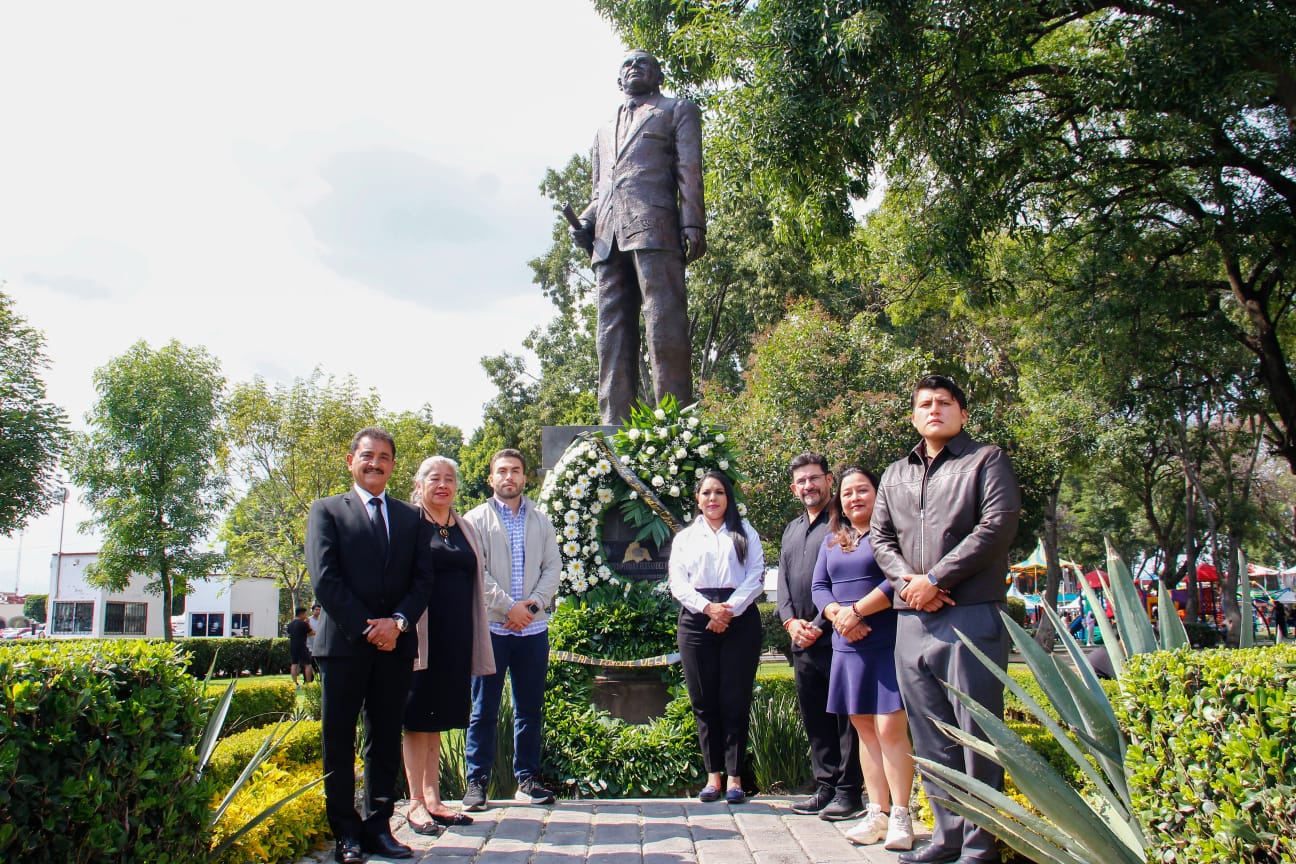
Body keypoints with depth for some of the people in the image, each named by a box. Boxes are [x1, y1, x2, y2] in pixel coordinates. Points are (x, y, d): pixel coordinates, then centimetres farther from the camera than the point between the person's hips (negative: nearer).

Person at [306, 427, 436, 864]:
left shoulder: (412, 518, 14)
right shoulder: (327, 511, 4)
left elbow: (423, 579, 7)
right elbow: (324, 578, -5)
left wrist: (398, 622, -10)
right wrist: (367, 628, -11)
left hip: (395, 645, 3)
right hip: (344, 643, -3)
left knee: (386, 742, 8)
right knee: (339, 744, 3)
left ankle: (378, 826, 16)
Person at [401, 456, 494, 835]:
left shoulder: (467, 530, 15)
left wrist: (477, 642, 13)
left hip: (456, 638, 5)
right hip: (421, 635, -5)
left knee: (437, 718, 13)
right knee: (418, 719, 2)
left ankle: (432, 799, 20)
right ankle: (416, 803, 9)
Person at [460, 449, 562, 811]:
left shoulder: (541, 521, 13)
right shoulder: (476, 519, 2)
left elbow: (553, 567, 7)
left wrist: (534, 604, -8)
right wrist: (508, 607, -13)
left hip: (533, 628, 3)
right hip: (491, 627, -3)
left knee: (530, 709, 9)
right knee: (484, 710, 2)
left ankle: (527, 779, 19)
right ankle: (477, 781, 11)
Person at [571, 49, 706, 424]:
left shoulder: (678, 110, 20)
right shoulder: (604, 130, 35)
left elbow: (690, 171, 5)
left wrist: (693, 226, -9)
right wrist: (585, 221, 10)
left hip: (653, 225, -5)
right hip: (607, 237, 5)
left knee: (664, 324, -15)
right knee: (613, 333, -4)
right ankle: (615, 426, -8)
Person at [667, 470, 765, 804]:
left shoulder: (745, 533, 12)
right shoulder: (684, 538, 16)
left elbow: (756, 577, 2)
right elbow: (677, 583, 5)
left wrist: (729, 611, -11)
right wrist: (708, 608, -11)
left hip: (740, 619, -1)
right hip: (696, 621, 2)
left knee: (735, 700, -3)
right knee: (704, 702, 2)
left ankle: (735, 777, 3)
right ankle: (713, 775, 8)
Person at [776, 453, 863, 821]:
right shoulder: (791, 529, 20)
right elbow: (783, 580, 16)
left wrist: (819, 625, -14)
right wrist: (791, 621, 0)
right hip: (801, 639, 8)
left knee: (844, 717, -2)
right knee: (814, 718, 12)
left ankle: (848, 791, 6)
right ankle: (825, 788, 20)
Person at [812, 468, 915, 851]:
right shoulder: (831, 541, 17)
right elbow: (819, 586, 12)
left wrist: (856, 611, -14)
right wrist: (837, 616, -7)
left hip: (888, 644, -6)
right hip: (848, 647, 6)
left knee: (891, 730, -8)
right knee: (865, 730, 8)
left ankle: (901, 816, 2)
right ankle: (878, 813, 14)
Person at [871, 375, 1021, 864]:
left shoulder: (986, 460, 4)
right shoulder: (896, 474, 20)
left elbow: (998, 524, -9)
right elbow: (880, 537, 16)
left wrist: (935, 578, -12)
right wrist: (906, 578, -5)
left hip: (971, 617, -5)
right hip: (911, 619, 6)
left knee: (976, 736, -2)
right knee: (930, 738, 9)